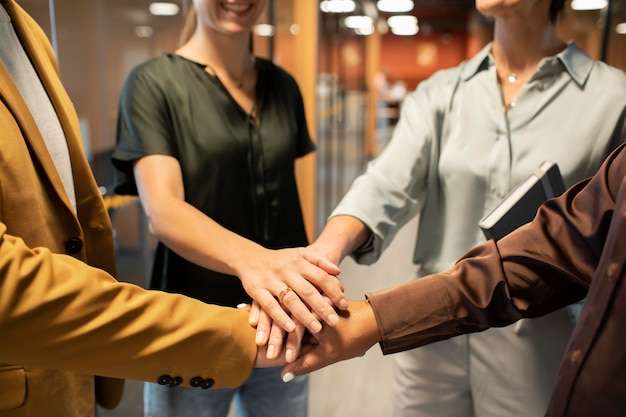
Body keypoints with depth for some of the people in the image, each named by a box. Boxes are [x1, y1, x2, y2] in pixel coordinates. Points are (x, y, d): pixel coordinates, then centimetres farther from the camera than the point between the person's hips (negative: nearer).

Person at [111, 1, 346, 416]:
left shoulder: (284, 86, 5)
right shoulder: (153, 83, -9)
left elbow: (289, 198, 10)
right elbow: (162, 211, -21)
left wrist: (299, 288, 2)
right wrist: (250, 259, -39)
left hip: (280, 324, 4)